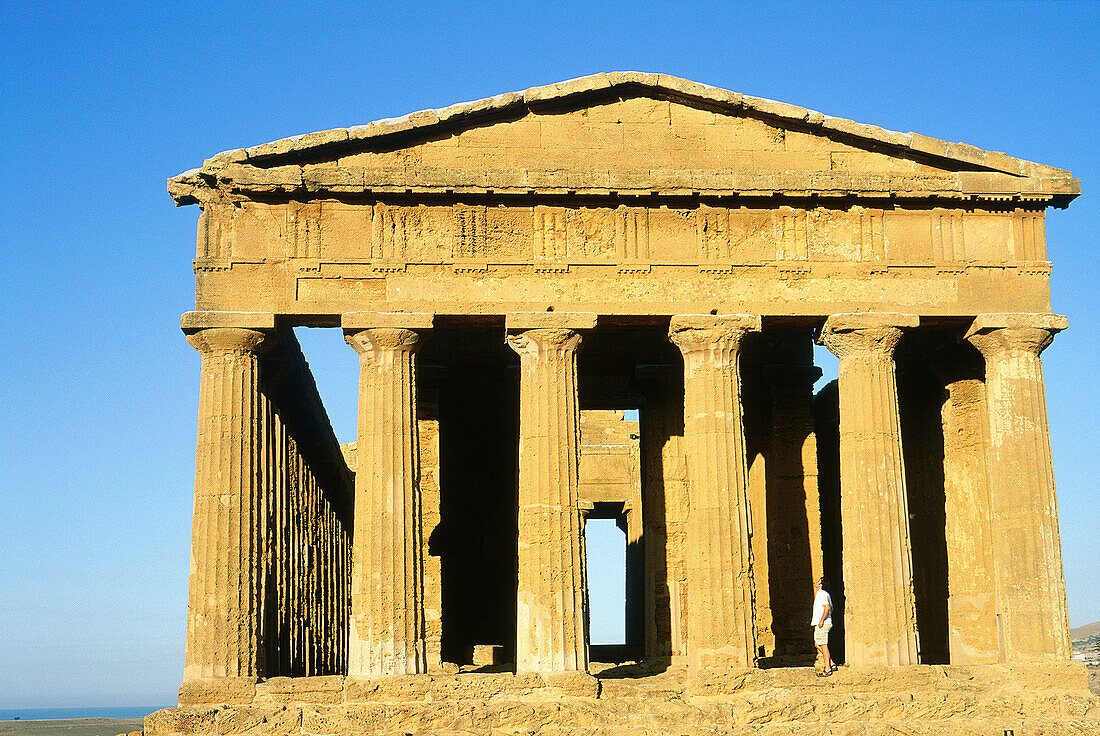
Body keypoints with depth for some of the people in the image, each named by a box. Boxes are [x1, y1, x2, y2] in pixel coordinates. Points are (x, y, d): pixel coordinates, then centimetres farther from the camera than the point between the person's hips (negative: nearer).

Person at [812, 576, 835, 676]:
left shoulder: (822, 594, -14)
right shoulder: (826, 594, 17)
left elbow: (827, 607, -25)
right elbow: (831, 608, 27)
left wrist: (822, 620, -24)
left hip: (822, 624, -10)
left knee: (823, 646, -6)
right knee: (817, 644, 16)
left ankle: (828, 669, -3)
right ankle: (831, 664, 17)